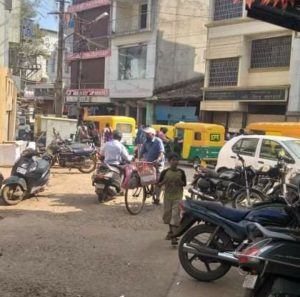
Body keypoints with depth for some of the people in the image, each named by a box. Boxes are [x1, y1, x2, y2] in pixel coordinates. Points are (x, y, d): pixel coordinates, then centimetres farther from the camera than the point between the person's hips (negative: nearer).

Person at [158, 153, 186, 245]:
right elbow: (159, 184, -1)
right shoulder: (165, 172, -6)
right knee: (168, 214, 14)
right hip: (167, 196, 2)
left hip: (177, 197, -1)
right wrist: (164, 181, -21)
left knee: (175, 215, -10)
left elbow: (184, 184, 4)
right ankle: (171, 231, 37)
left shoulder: (181, 172, -4)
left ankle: (174, 236, -11)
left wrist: (179, 181, -16)